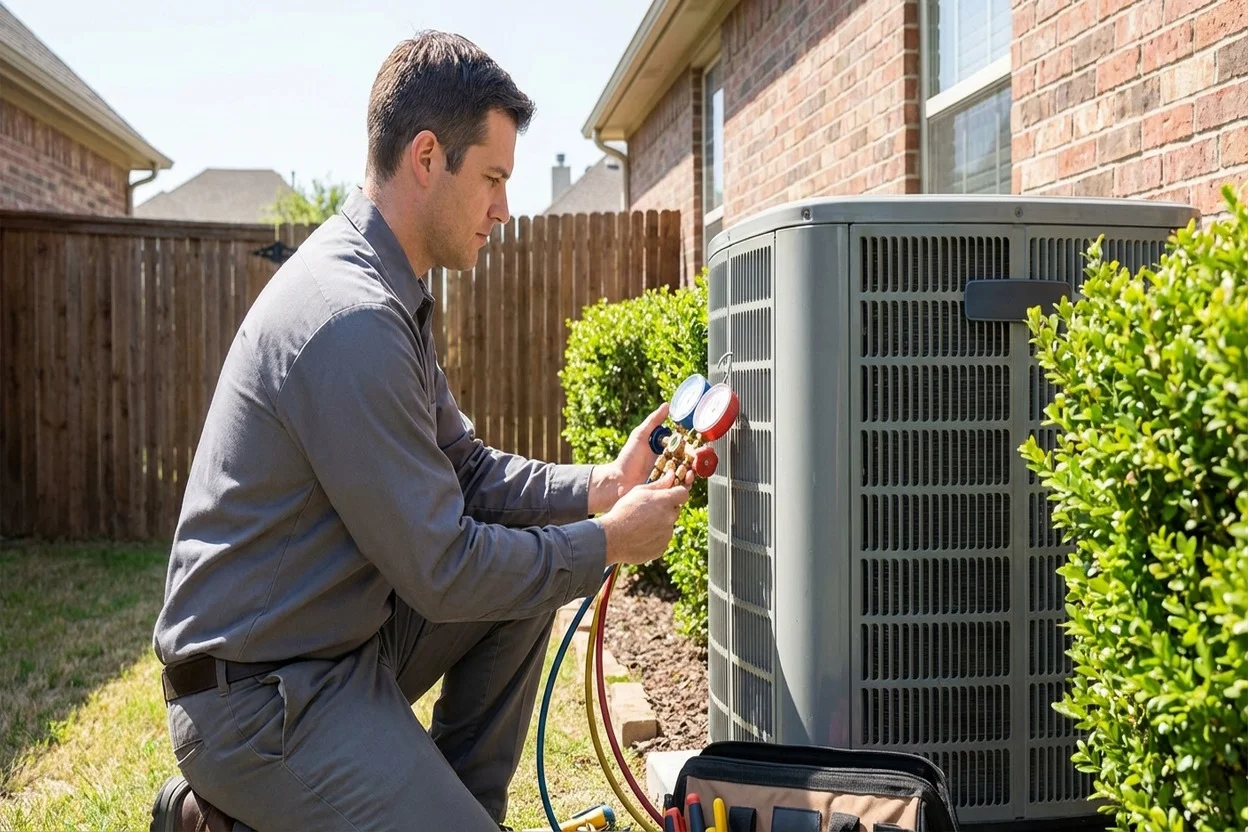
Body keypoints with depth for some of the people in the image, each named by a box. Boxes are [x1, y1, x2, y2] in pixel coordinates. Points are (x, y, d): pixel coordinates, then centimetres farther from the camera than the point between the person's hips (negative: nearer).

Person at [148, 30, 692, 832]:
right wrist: (609, 543, -12)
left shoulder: (389, 290, 7)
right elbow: (441, 571, -23)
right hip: (259, 696, -9)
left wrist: (597, 487, -2)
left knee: (532, 561, 7)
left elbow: (465, 468, 10)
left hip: (341, 638, 9)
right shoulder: (351, 316, -25)